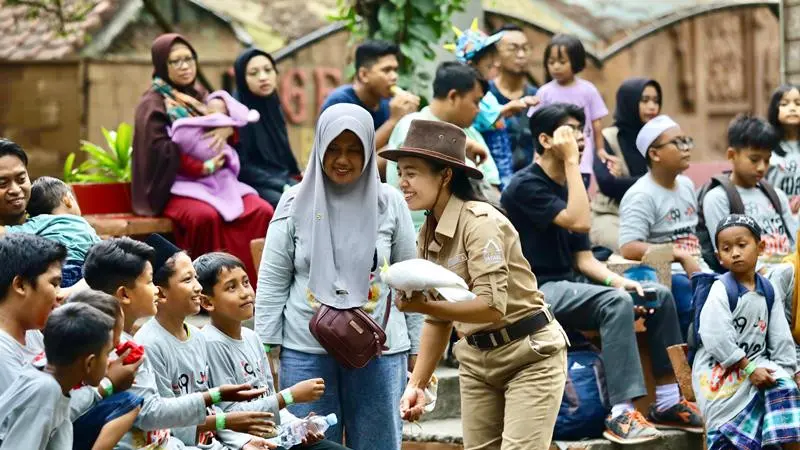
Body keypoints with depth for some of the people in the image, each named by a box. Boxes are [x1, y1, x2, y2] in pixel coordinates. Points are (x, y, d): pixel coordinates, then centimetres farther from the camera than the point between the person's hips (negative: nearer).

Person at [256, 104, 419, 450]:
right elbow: (272, 280, 4)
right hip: (306, 350, 0)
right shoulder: (296, 202, 1)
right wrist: (268, 344, -1)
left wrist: (416, 348, 7)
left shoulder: (389, 203, 2)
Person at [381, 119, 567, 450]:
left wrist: (422, 306, -38)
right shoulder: (428, 235, 5)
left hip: (530, 355, -8)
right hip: (477, 358, 8)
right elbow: (439, 319, 10)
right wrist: (416, 384, 1)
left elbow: (493, 307, -29)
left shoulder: (479, 221, -20)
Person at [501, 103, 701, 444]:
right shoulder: (526, 186, -12)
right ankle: (621, 414, -37)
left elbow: (584, 259, 13)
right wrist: (572, 161, -20)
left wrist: (617, 280, -6)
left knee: (660, 295, -2)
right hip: (538, 290, -9)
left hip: (570, 286, 9)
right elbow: (579, 222, -25)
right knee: (616, 303, -32)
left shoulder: (566, 186, 15)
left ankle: (668, 402, -1)